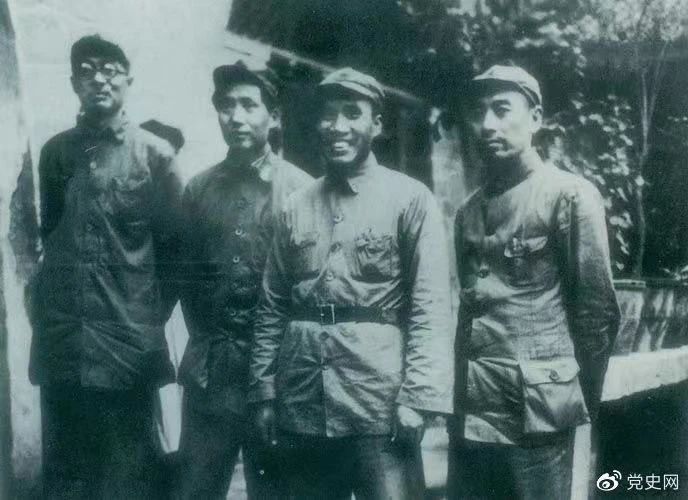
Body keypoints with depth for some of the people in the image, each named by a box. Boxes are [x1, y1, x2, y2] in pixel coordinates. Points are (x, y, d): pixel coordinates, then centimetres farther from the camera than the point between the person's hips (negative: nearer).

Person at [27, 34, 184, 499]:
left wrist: (152, 314, 0)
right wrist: (48, 296, 11)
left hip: (128, 341, -3)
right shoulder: (55, 152, 9)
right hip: (60, 339, 4)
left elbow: (174, 242, -1)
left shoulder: (155, 154, -2)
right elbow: (48, 231, 17)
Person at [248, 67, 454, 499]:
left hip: (379, 405, -4)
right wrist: (263, 393, 7)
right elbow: (272, 309, 13)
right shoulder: (296, 207, 13)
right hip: (301, 408, 4)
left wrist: (417, 396, -15)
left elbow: (431, 306, -7)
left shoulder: (410, 199, -1)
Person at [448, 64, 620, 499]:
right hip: (470, 414, 6)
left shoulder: (570, 195, -4)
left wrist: (580, 399, 0)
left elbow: (598, 308, -4)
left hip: (536, 415, -5)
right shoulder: (469, 210, 15)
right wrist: (460, 394, 11)